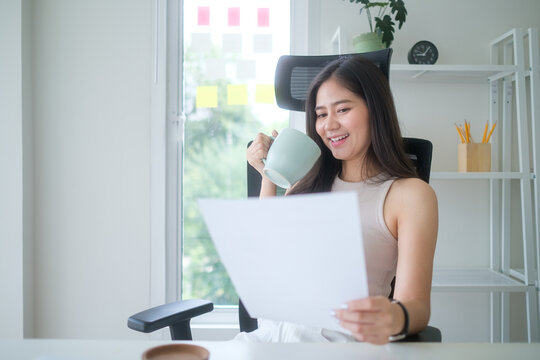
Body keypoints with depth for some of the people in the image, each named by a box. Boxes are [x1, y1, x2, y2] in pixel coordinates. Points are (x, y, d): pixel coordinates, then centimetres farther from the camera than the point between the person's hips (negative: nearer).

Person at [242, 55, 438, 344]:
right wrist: (268, 176, 16)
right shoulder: (311, 182, 21)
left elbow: (416, 305, -7)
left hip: (340, 339, -4)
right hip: (274, 331, 5)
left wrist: (395, 318, -31)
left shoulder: (410, 194, 2)